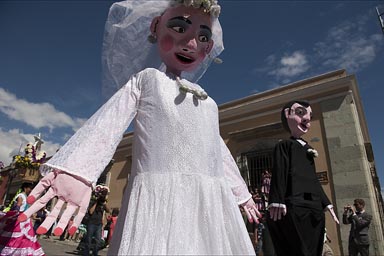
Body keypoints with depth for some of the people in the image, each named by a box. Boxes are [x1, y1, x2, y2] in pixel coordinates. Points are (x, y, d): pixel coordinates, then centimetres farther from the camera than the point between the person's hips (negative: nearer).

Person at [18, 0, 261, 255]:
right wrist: (76, 172, -22)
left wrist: (241, 192, 33)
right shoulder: (145, 78, 8)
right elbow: (109, 122, -6)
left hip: (213, 204, 6)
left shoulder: (206, 100, 23)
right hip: (162, 199, -5)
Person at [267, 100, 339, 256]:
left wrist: (326, 204, 20)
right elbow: (279, 174, -9)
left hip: (314, 207, 8)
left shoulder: (307, 149, 25)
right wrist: (277, 201, -20)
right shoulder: (284, 145, 3)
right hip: (295, 206, -8)